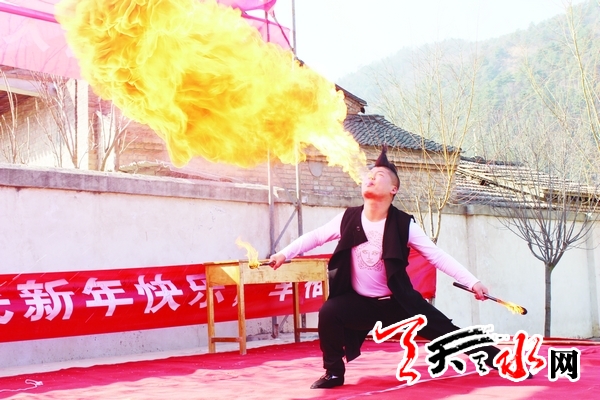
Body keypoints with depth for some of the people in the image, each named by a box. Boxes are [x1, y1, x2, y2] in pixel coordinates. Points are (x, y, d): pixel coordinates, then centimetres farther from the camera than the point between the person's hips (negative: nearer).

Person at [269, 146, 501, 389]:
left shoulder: (403, 224, -16)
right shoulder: (348, 219, -11)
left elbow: (437, 256, -13)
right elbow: (315, 237, 4)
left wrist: (472, 283, -19)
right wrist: (284, 253, -4)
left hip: (398, 302, -1)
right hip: (360, 302, 1)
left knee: (448, 333, -3)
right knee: (329, 312, -25)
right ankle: (334, 372, -4)